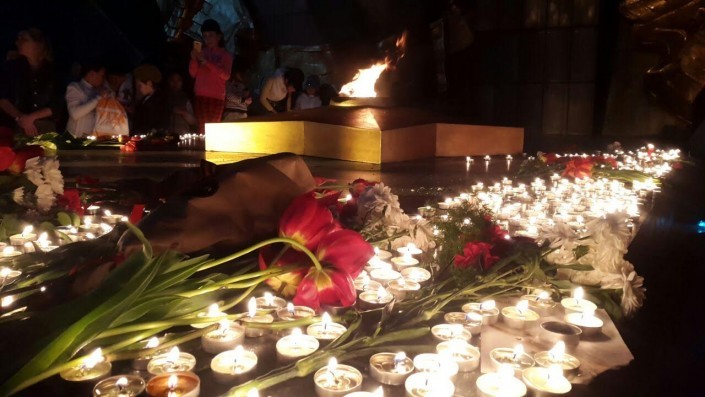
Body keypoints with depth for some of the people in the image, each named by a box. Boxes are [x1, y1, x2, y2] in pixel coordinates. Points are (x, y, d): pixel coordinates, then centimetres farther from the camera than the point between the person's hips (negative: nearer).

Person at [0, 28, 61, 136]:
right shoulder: (12, 67, 7)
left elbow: (56, 107, 3)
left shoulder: (51, 72, 5)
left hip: (45, 130, 0)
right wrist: (20, 118, -13)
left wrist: (31, 117, -9)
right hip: (15, 129, 0)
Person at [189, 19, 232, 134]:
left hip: (217, 97, -2)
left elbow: (226, 76, -9)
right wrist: (194, 59, -7)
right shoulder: (201, 52, 13)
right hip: (200, 96, 2)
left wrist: (207, 63, -15)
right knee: (201, 128, -6)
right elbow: (193, 74, 11)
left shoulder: (225, 55, 6)